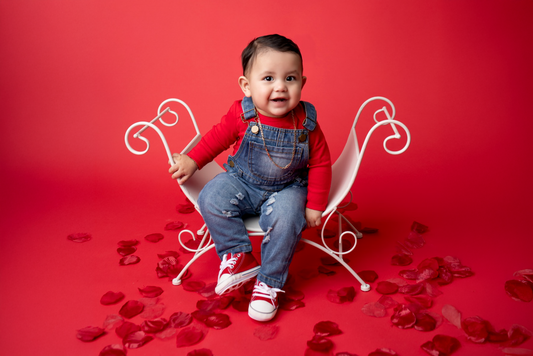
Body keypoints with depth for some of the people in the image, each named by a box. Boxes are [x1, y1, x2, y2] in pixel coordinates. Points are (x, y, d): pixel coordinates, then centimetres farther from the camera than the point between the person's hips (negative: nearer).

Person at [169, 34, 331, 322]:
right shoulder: (241, 115, -15)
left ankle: (269, 282, -10)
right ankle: (238, 255, -6)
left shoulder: (306, 125, -14)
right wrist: (192, 161, -3)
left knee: (286, 217, -30)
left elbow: (320, 165, -4)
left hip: (286, 189, -1)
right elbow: (217, 137, 3)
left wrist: (315, 205, -6)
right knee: (211, 198, -22)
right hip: (242, 182, 2)